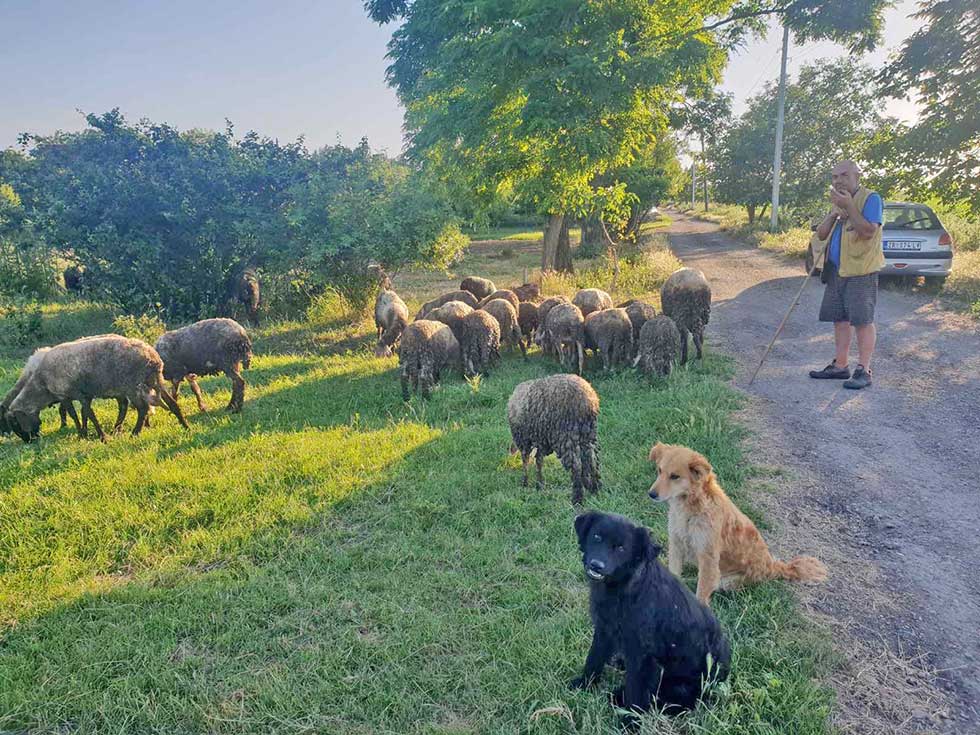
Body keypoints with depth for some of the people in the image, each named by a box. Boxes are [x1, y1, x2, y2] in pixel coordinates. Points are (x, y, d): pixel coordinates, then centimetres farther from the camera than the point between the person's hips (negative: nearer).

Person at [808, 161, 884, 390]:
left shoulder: (870, 198, -7)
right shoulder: (837, 202, 17)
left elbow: (868, 231, -21)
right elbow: (821, 234, 12)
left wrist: (848, 206, -21)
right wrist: (833, 214, -5)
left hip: (860, 271, -8)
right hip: (836, 270, 8)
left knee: (863, 320, -6)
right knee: (840, 319, 10)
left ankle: (863, 371, -2)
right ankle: (840, 366, 17)